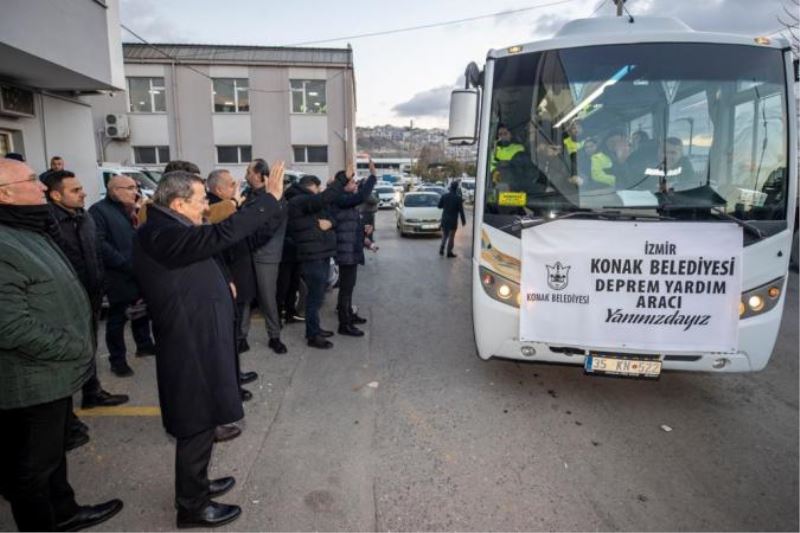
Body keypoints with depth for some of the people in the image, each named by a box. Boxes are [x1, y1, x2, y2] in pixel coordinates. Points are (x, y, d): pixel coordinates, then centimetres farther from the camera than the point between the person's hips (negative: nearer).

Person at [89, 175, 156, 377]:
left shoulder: (131, 209, 15)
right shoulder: (99, 211, -11)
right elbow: (100, 244, -21)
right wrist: (126, 264, -22)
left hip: (140, 272, 8)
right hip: (118, 276, -8)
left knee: (142, 310, 19)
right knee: (117, 317, 3)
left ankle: (144, 344, 36)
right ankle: (117, 360, 14)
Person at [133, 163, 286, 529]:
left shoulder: (165, 231, 10)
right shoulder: (162, 235, -24)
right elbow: (221, 235, -35)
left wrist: (222, 284, 11)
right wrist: (269, 197, -32)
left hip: (195, 341, 11)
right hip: (192, 347, -11)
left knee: (201, 423, 23)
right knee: (197, 426, 5)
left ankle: (196, 485, 41)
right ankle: (192, 507, 23)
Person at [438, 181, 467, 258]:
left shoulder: (444, 196, -4)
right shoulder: (458, 198, -12)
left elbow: (439, 206, 4)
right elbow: (461, 211, -9)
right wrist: (463, 221, 0)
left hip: (444, 219, 3)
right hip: (453, 220, -3)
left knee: (444, 235, 18)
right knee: (451, 236, 6)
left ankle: (441, 249, 8)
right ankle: (449, 252, 9)